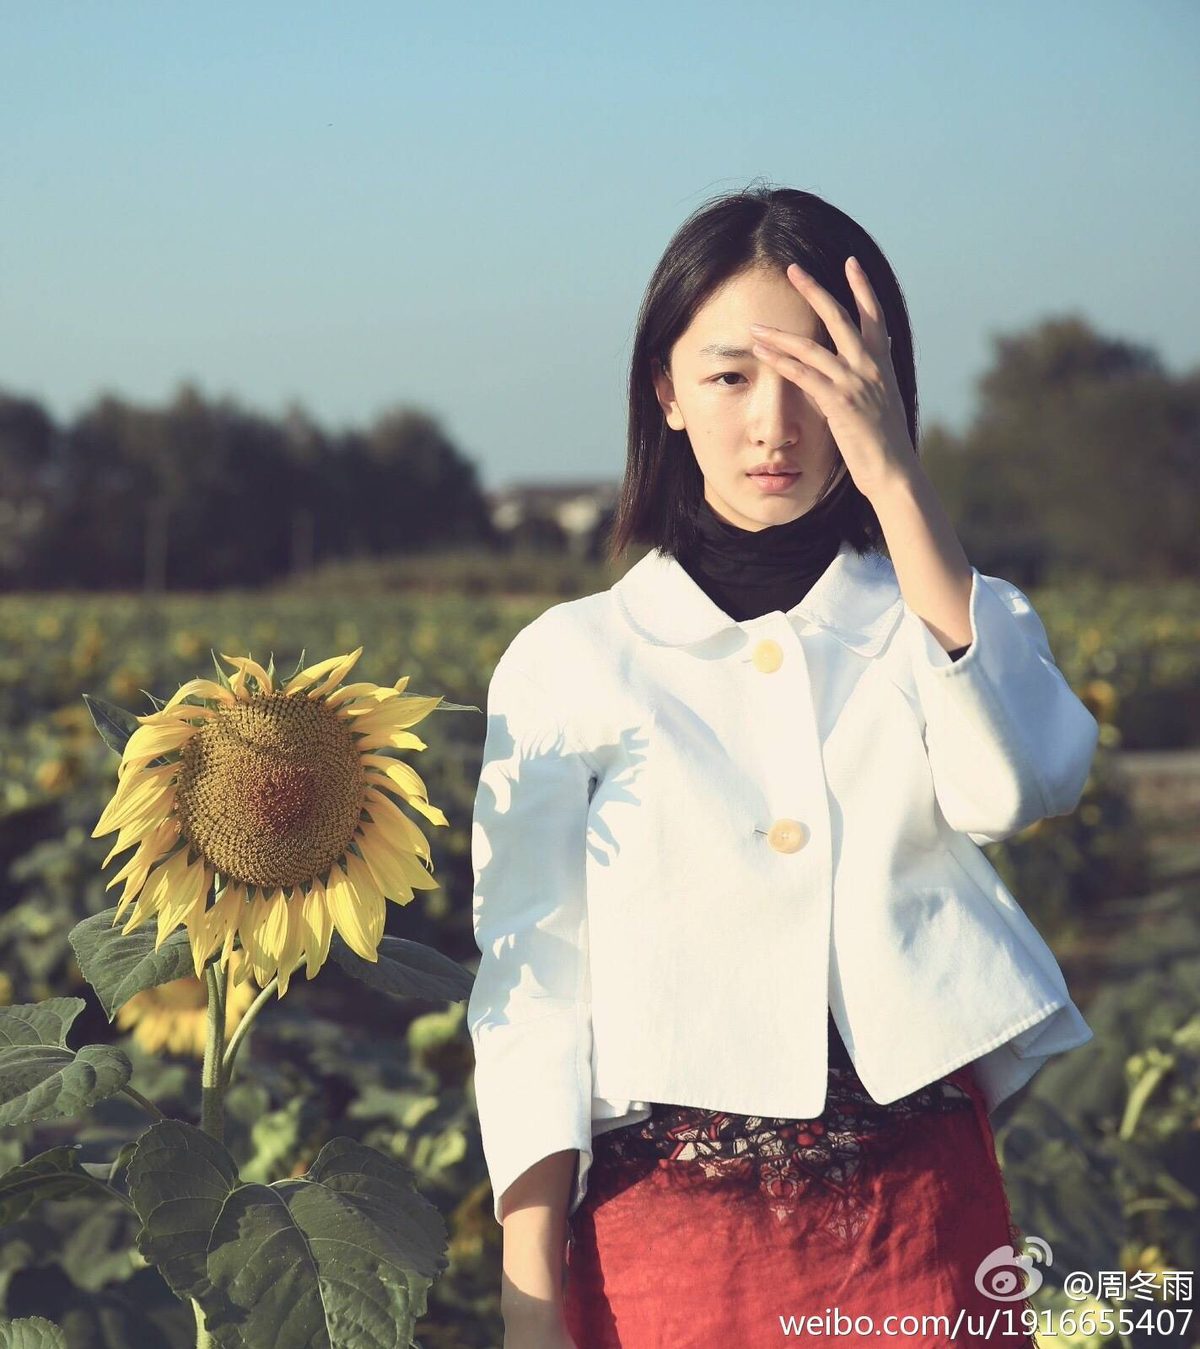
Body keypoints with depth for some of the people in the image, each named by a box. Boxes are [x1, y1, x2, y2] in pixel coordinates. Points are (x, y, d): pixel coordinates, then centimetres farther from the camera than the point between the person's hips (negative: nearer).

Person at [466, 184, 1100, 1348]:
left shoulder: (956, 620, 7)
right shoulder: (568, 662, 3)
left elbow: (1014, 790, -16)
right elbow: (531, 992, 0)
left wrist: (897, 480, -16)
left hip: (926, 1220, 1)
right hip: (667, 1238, -1)